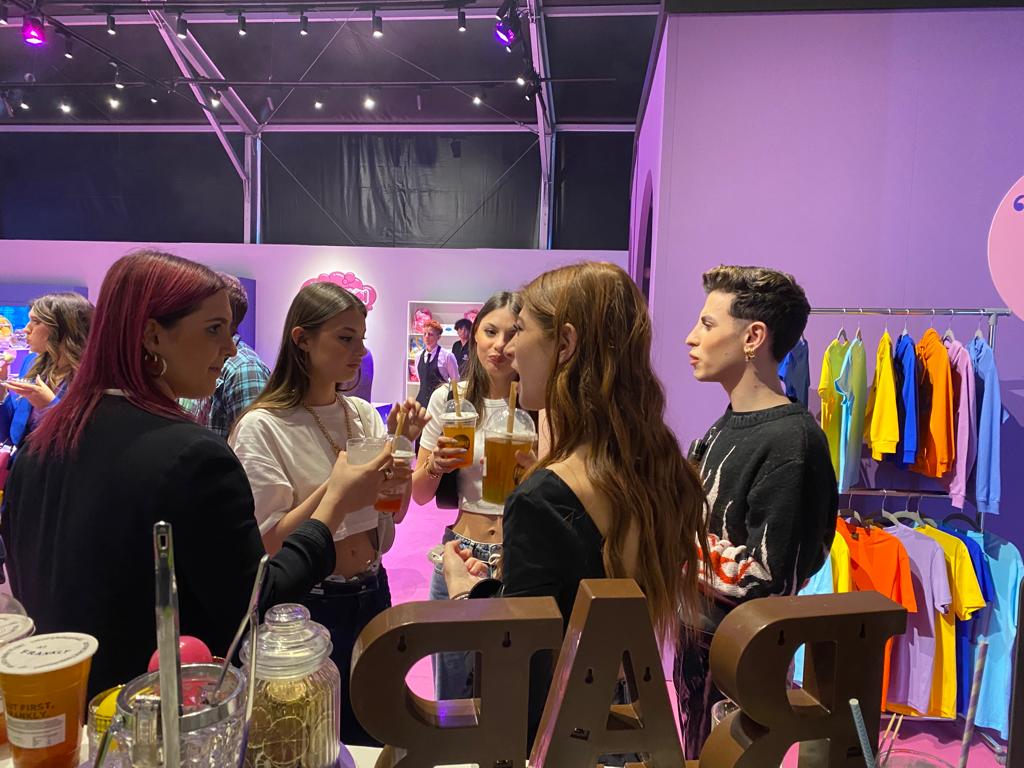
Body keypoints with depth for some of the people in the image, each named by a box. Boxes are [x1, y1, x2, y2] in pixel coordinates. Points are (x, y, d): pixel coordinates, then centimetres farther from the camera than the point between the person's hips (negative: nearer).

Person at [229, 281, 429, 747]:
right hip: (311, 604, -5)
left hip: (372, 594, 6)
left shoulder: (363, 415, 1)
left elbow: (395, 513, 3)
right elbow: (270, 543, -18)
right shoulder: (262, 428, -15)